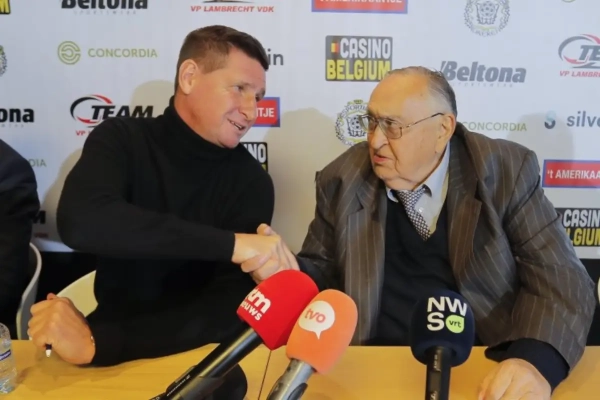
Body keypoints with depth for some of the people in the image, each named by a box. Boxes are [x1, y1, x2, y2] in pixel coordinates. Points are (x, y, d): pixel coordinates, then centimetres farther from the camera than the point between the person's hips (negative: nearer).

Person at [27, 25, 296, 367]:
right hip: (112, 331, 0)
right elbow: (79, 222, -24)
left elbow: (230, 310, -16)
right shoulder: (121, 138, -5)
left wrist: (97, 343, -26)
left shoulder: (251, 181, -9)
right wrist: (228, 244, -30)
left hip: (199, 357, 0)